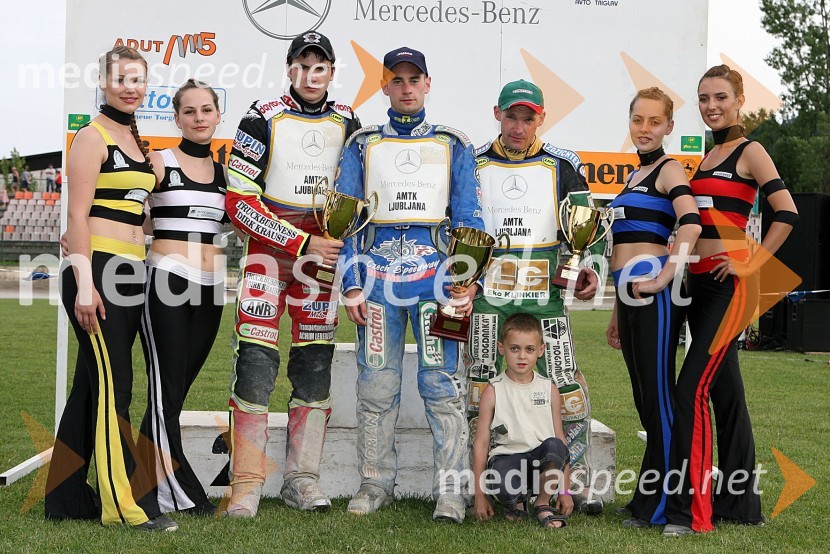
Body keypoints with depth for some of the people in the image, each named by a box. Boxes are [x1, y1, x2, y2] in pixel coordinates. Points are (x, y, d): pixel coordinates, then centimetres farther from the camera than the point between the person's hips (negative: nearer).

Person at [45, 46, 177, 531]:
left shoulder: (137, 140, 19)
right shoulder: (93, 136, -5)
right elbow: (78, 215, -11)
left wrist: (144, 269, 19)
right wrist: (85, 283, -18)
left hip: (131, 271, 8)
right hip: (97, 270, -8)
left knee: (93, 385, 11)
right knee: (113, 386, -9)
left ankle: (67, 495, 18)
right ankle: (128, 503, -6)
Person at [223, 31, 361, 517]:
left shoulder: (347, 122, 9)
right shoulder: (263, 120, -5)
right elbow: (240, 202, -10)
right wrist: (301, 244, -15)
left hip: (322, 249, 4)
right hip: (268, 246, -4)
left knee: (316, 364, 4)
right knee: (256, 362, -10)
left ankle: (302, 478, 14)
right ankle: (247, 484, -3)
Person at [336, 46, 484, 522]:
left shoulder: (453, 146, 11)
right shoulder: (362, 145, 12)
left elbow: (469, 219, 7)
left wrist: (469, 282, -4)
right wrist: (352, 284, -1)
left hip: (437, 275, -1)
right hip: (377, 277, 1)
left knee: (442, 384, -6)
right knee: (376, 385, 3)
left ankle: (451, 490, -1)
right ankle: (376, 483, 14)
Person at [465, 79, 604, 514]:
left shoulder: (562, 166, 8)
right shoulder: (472, 165, 10)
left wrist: (591, 267, -7)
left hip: (544, 296, -1)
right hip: (485, 294, 1)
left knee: (565, 383, -5)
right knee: (479, 385, 1)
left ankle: (577, 480, 4)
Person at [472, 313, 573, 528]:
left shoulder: (549, 389, 9)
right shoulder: (493, 392, 2)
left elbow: (560, 438, 10)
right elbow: (481, 442, 1)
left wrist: (564, 490, 6)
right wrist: (480, 494, -3)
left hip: (543, 462, 2)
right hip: (506, 457, -2)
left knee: (554, 446, -34)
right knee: (506, 486, -37)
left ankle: (543, 504, -7)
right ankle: (516, 502, 4)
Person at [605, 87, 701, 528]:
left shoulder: (669, 170, -4)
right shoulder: (634, 177, 22)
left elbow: (691, 224, -22)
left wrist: (664, 278, -24)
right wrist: (618, 313, 24)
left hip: (654, 294, -9)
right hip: (629, 294, 9)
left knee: (657, 395, -5)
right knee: (644, 398, 12)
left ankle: (657, 506, 0)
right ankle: (646, 497, 20)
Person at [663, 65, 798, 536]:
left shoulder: (749, 152, -5)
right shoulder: (708, 158, 18)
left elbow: (787, 214, -15)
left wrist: (750, 265, -15)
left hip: (730, 282, -8)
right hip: (700, 282, 8)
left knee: (692, 390, -16)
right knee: (725, 391, 11)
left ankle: (692, 509, -13)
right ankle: (739, 503, 18)